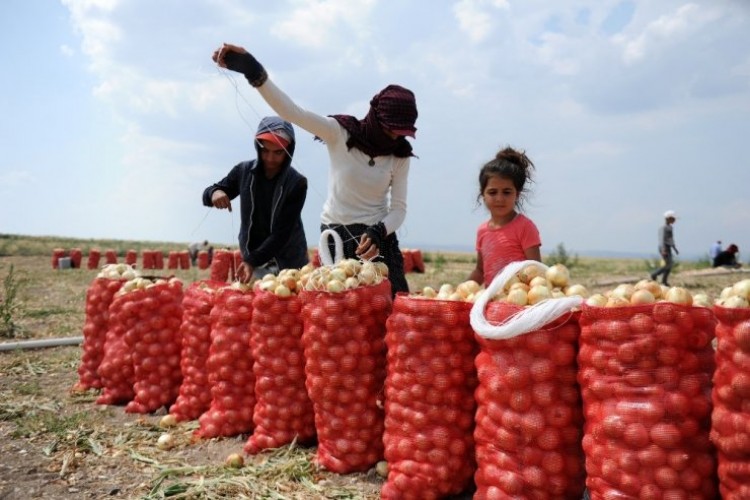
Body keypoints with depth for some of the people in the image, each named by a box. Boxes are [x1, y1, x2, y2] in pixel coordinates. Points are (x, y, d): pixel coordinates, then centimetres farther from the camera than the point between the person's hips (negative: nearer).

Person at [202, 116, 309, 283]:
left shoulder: (297, 183, -15)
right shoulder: (243, 171, -6)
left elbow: (282, 232, -19)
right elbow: (208, 194, 5)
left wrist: (253, 260, -30)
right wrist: (214, 192, -20)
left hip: (289, 264, -2)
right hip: (251, 259, 3)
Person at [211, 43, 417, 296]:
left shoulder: (399, 156, -2)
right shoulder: (340, 133, -10)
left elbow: (399, 208, -3)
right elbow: (292, 112, -23)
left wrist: (379, 232, -24)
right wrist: (255, 72, -37)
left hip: (377, 236, 2)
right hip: (336, 236, -2)